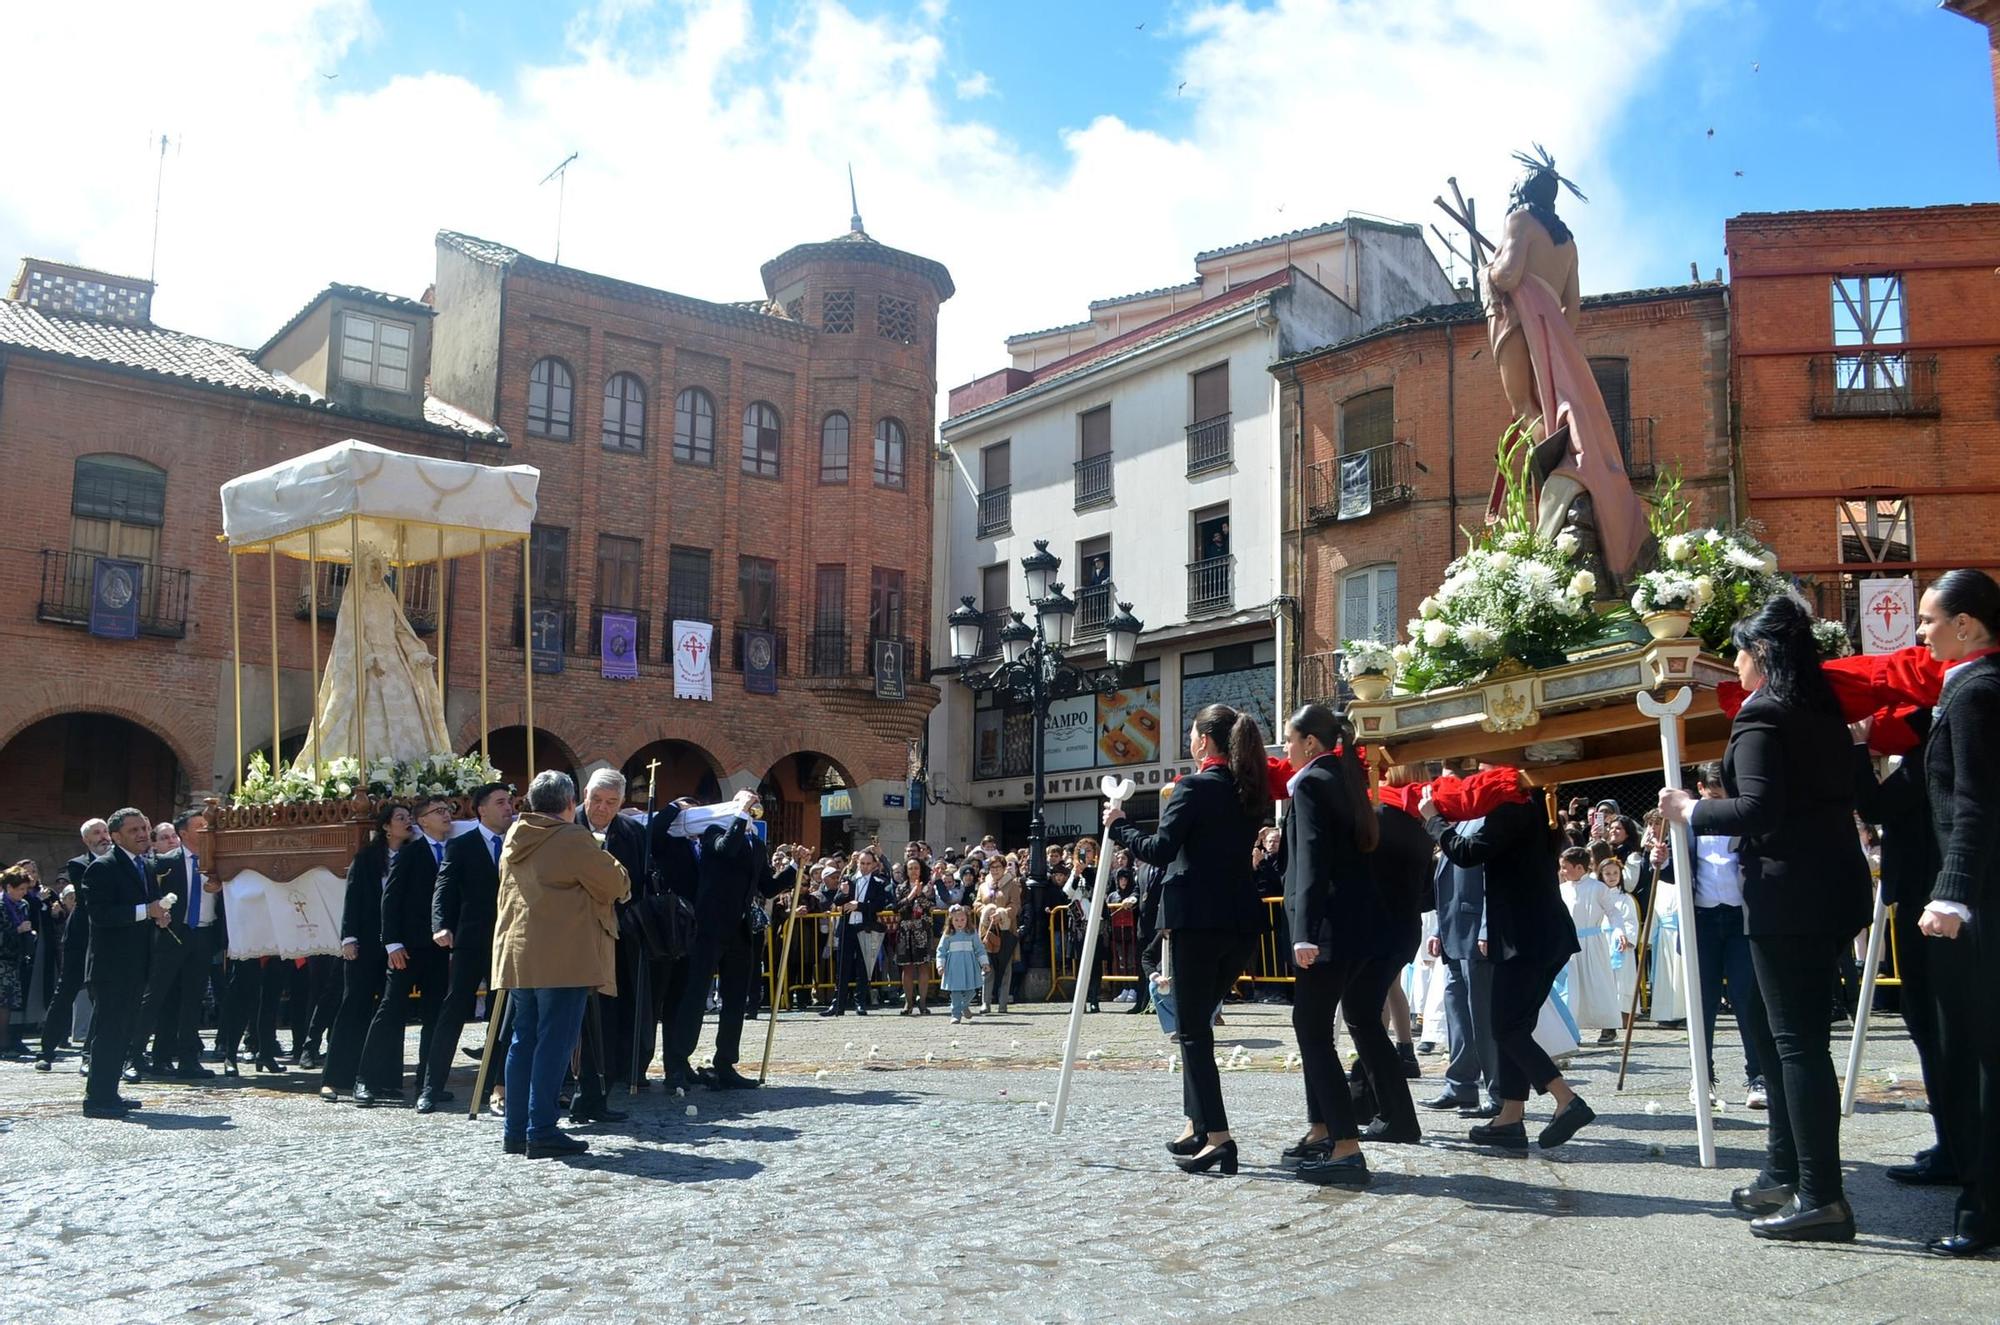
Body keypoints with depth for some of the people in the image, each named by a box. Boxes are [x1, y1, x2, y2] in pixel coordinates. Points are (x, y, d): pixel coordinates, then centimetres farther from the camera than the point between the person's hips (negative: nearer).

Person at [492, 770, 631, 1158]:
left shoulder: (515, 840, 13)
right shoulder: (573, 839, -12)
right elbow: (616, 885, -8)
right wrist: (611, 865, 14)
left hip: (518, 954, 8)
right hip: (563, 958, -8)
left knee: (523, 1040, 13)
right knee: (554, 1042, -5)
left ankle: (516, 1130, 15)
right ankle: (541, 1132, -6)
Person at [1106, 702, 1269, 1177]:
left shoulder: (1194, 787, -10)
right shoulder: (1250, 791, 11)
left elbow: (1161, 849, -16)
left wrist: (1118, 825, -1)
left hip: (1198, 918, -7)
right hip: (1242, 919, 7)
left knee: (1193, 1028, -2)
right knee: (1199, 1020, 18)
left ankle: (1216, 1135, -10)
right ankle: (1197, 1125, 20)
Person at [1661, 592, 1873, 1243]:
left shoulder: (1760, 717, -12)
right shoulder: (1824, 714, 15)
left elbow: (1758, 808, -22)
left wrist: (1691, 811, -8)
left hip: (1788, 895, -9)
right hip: (1833, 888, 9)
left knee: (1795, 1040, -6)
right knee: (1775, 1029, 16)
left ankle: (1822, 1196, -5)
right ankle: (1786, 1174, 23)